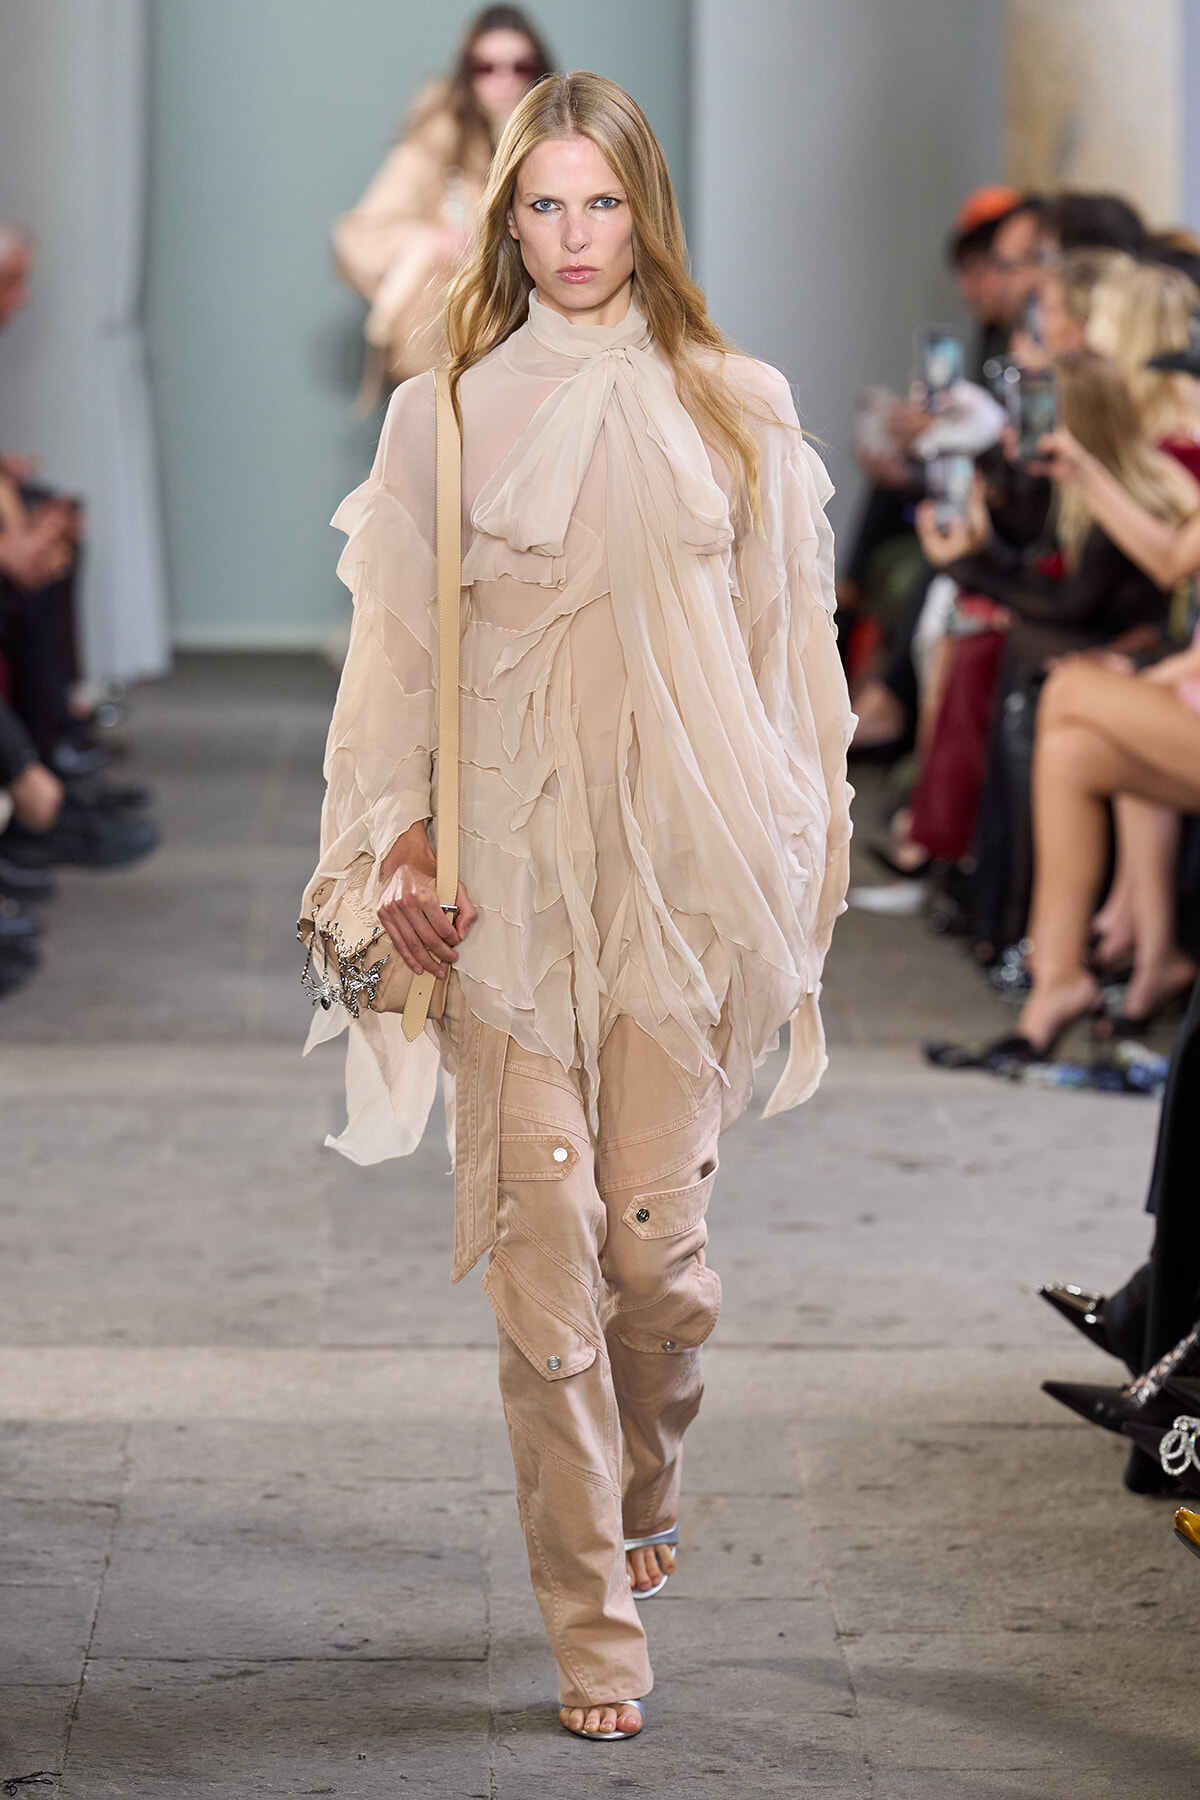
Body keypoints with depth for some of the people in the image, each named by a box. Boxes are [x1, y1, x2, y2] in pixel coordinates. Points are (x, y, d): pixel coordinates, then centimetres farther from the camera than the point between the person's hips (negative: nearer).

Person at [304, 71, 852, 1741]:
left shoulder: (738, 408, 7)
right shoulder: (444, 417, 5)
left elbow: (788, 643, 10)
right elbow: (396, 645, 7)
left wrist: (800, 855, 7)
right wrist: (399, 845, -3)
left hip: (681, 866, 0)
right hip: (510, 871, 0)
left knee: (657, 1241, -3)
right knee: (544, 1252, -4)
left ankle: (641, 1496, 30)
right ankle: (597, 1631, 5)